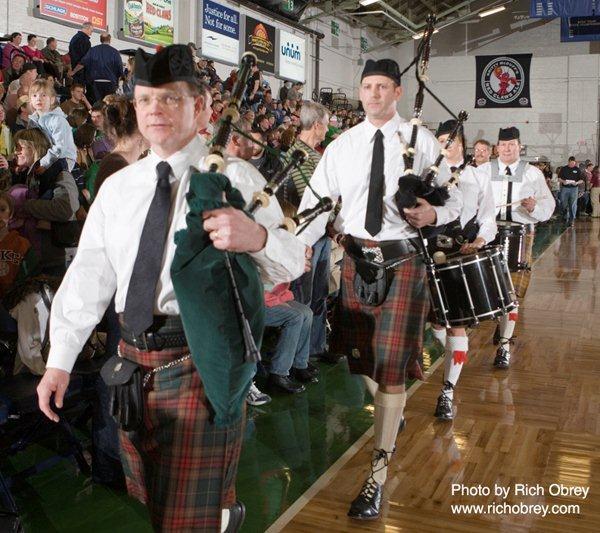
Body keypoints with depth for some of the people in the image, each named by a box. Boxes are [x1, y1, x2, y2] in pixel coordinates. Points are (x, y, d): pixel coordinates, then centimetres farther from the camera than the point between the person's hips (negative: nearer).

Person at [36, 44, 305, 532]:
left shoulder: (232, 178, -6)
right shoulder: (118, 187, 10)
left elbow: (290, 264, -15)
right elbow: (90, 274, 8)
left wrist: (256, 237, -37)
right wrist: (59, 362, 4)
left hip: (202, 362, -6)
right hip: (133, 357, 6)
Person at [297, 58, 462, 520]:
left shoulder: (421, 141, 0)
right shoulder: (342, 146, 5)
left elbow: (454, 199, 3)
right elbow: (317, 200, -2)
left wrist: (433, 214, -21)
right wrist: (297, 246, -19)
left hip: (403, 259, -3)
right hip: (356, 257, 4)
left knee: (391, 365, -5)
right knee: (359, 352, 15)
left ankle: (378, 477, 5)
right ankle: (391, 412, 47)